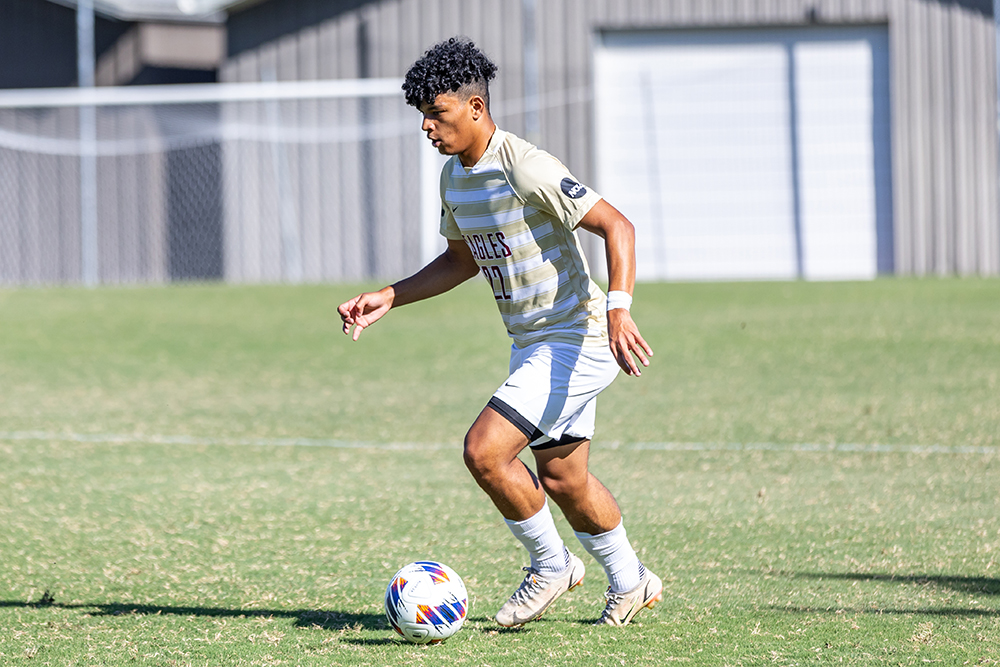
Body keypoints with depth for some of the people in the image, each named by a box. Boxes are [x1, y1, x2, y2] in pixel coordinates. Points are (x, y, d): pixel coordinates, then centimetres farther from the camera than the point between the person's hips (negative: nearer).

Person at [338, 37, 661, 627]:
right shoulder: (454, 176, 7)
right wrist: (389, 299, 14)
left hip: (575, 340, -9)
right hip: (533, 344, 9)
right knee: (561, 477, 16)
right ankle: (630, 582, 35)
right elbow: (463, 260, 23)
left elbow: (616, 226, -24)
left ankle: (552, 566, 3)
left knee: (485, 450, -17)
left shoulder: (526, 167, -22)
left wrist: (619, 309, -37)